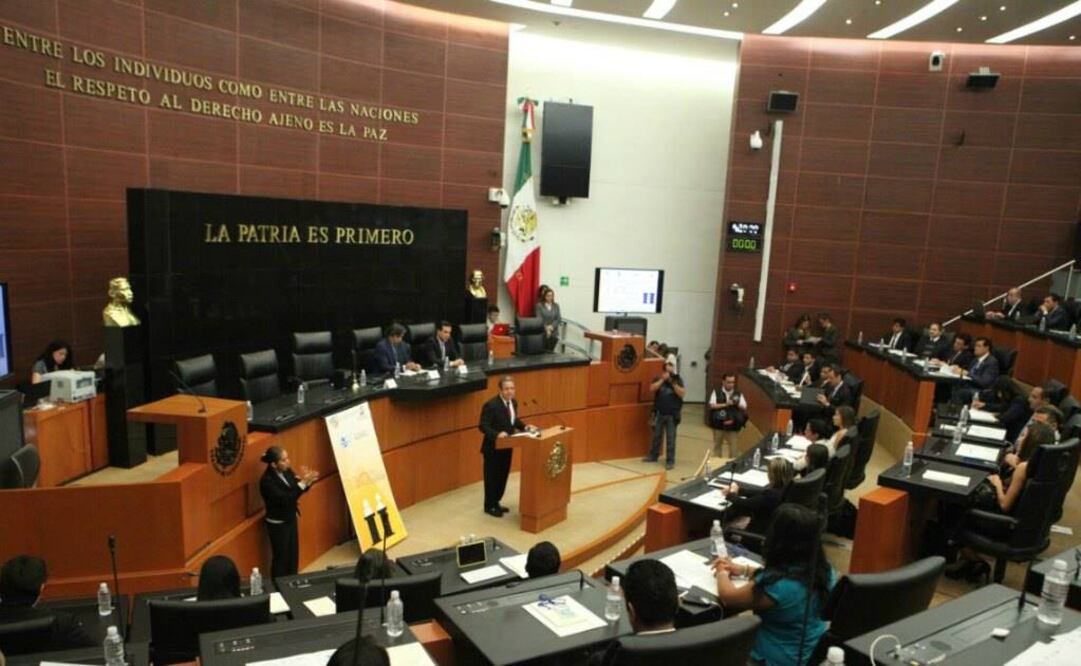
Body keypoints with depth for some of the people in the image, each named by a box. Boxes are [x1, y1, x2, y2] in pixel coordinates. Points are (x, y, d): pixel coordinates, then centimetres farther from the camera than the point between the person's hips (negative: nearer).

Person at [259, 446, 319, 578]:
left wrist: (307, 482, -21)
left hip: (291, 519, 7)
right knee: (281, 557, 9)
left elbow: (295, 490, 1)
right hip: (277, 524, -7)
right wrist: (303, 482, -38)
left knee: (293, 553, 19)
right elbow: (285, 499, -32)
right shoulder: (267, 481, -27)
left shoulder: (286, 471, -6)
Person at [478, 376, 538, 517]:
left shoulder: (513, 402, 3)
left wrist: (525, 427, 0)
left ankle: (496, 503, 34)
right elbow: (483, 426, -24)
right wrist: (497, 434, -37)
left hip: (507, 446, 8)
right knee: (492, 477, 5)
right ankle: (489, 506, 20)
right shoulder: (491, 405, -23)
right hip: (493, 448, -8)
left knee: (503, 476, 18)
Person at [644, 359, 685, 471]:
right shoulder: (658, 378, 4)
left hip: (672, 414, -2)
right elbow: (652, 389, -11)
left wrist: (673, 383, -19)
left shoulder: (678, 379, 1)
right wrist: (662, 379, -17)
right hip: (659, 413, 2)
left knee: (670, 437, -2)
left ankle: (670, 461, 3)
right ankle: (653, 456, 28)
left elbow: (682, 394, -10)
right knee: (656, 435, 13)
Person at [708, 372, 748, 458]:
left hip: (733, 426, 1)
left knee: (734, 448, -2)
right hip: (719, 425, 0)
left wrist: (737, 404, -17)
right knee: (717, 446, 12)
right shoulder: (716, 392, 0)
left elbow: (744, 408, 3)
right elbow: (712, 405, -11)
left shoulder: (738, 394, 6)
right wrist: (725, 404, -19)